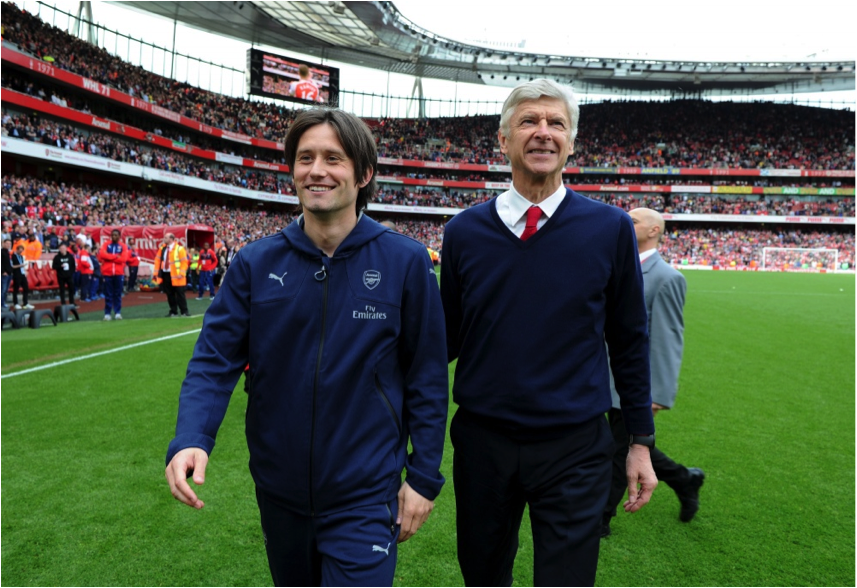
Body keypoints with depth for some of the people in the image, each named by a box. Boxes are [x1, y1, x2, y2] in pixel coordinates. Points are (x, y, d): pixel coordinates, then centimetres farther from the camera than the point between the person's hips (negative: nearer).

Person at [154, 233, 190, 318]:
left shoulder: (179, 249, -8)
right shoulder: (162, 248, 9)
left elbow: (184, 262, -10)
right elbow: (158, 260, 11)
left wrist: (181, 273, -18)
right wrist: (156, 273, 6)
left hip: (175, 275, -5)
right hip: (165, 274, 5)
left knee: (180, 294, -1)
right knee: (169, 294, 9)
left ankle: (184, 311, 5)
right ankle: (173, 311, 16)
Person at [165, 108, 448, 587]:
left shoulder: (406, 262, -11)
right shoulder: (255, 263, -5)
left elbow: (426, 375, -7)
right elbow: (216, 359, -5)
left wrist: (424, 476, -6)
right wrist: (191, 438, -22)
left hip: (364, 498, -3)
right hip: (278, 493, 4)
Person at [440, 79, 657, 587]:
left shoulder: (610, 228, -4)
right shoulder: (464, 231, -2)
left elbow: (629, 340, 3)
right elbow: (447, 336, 5)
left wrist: (642, 439, 5)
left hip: (574, 449, -1)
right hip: (481, 442, 2)